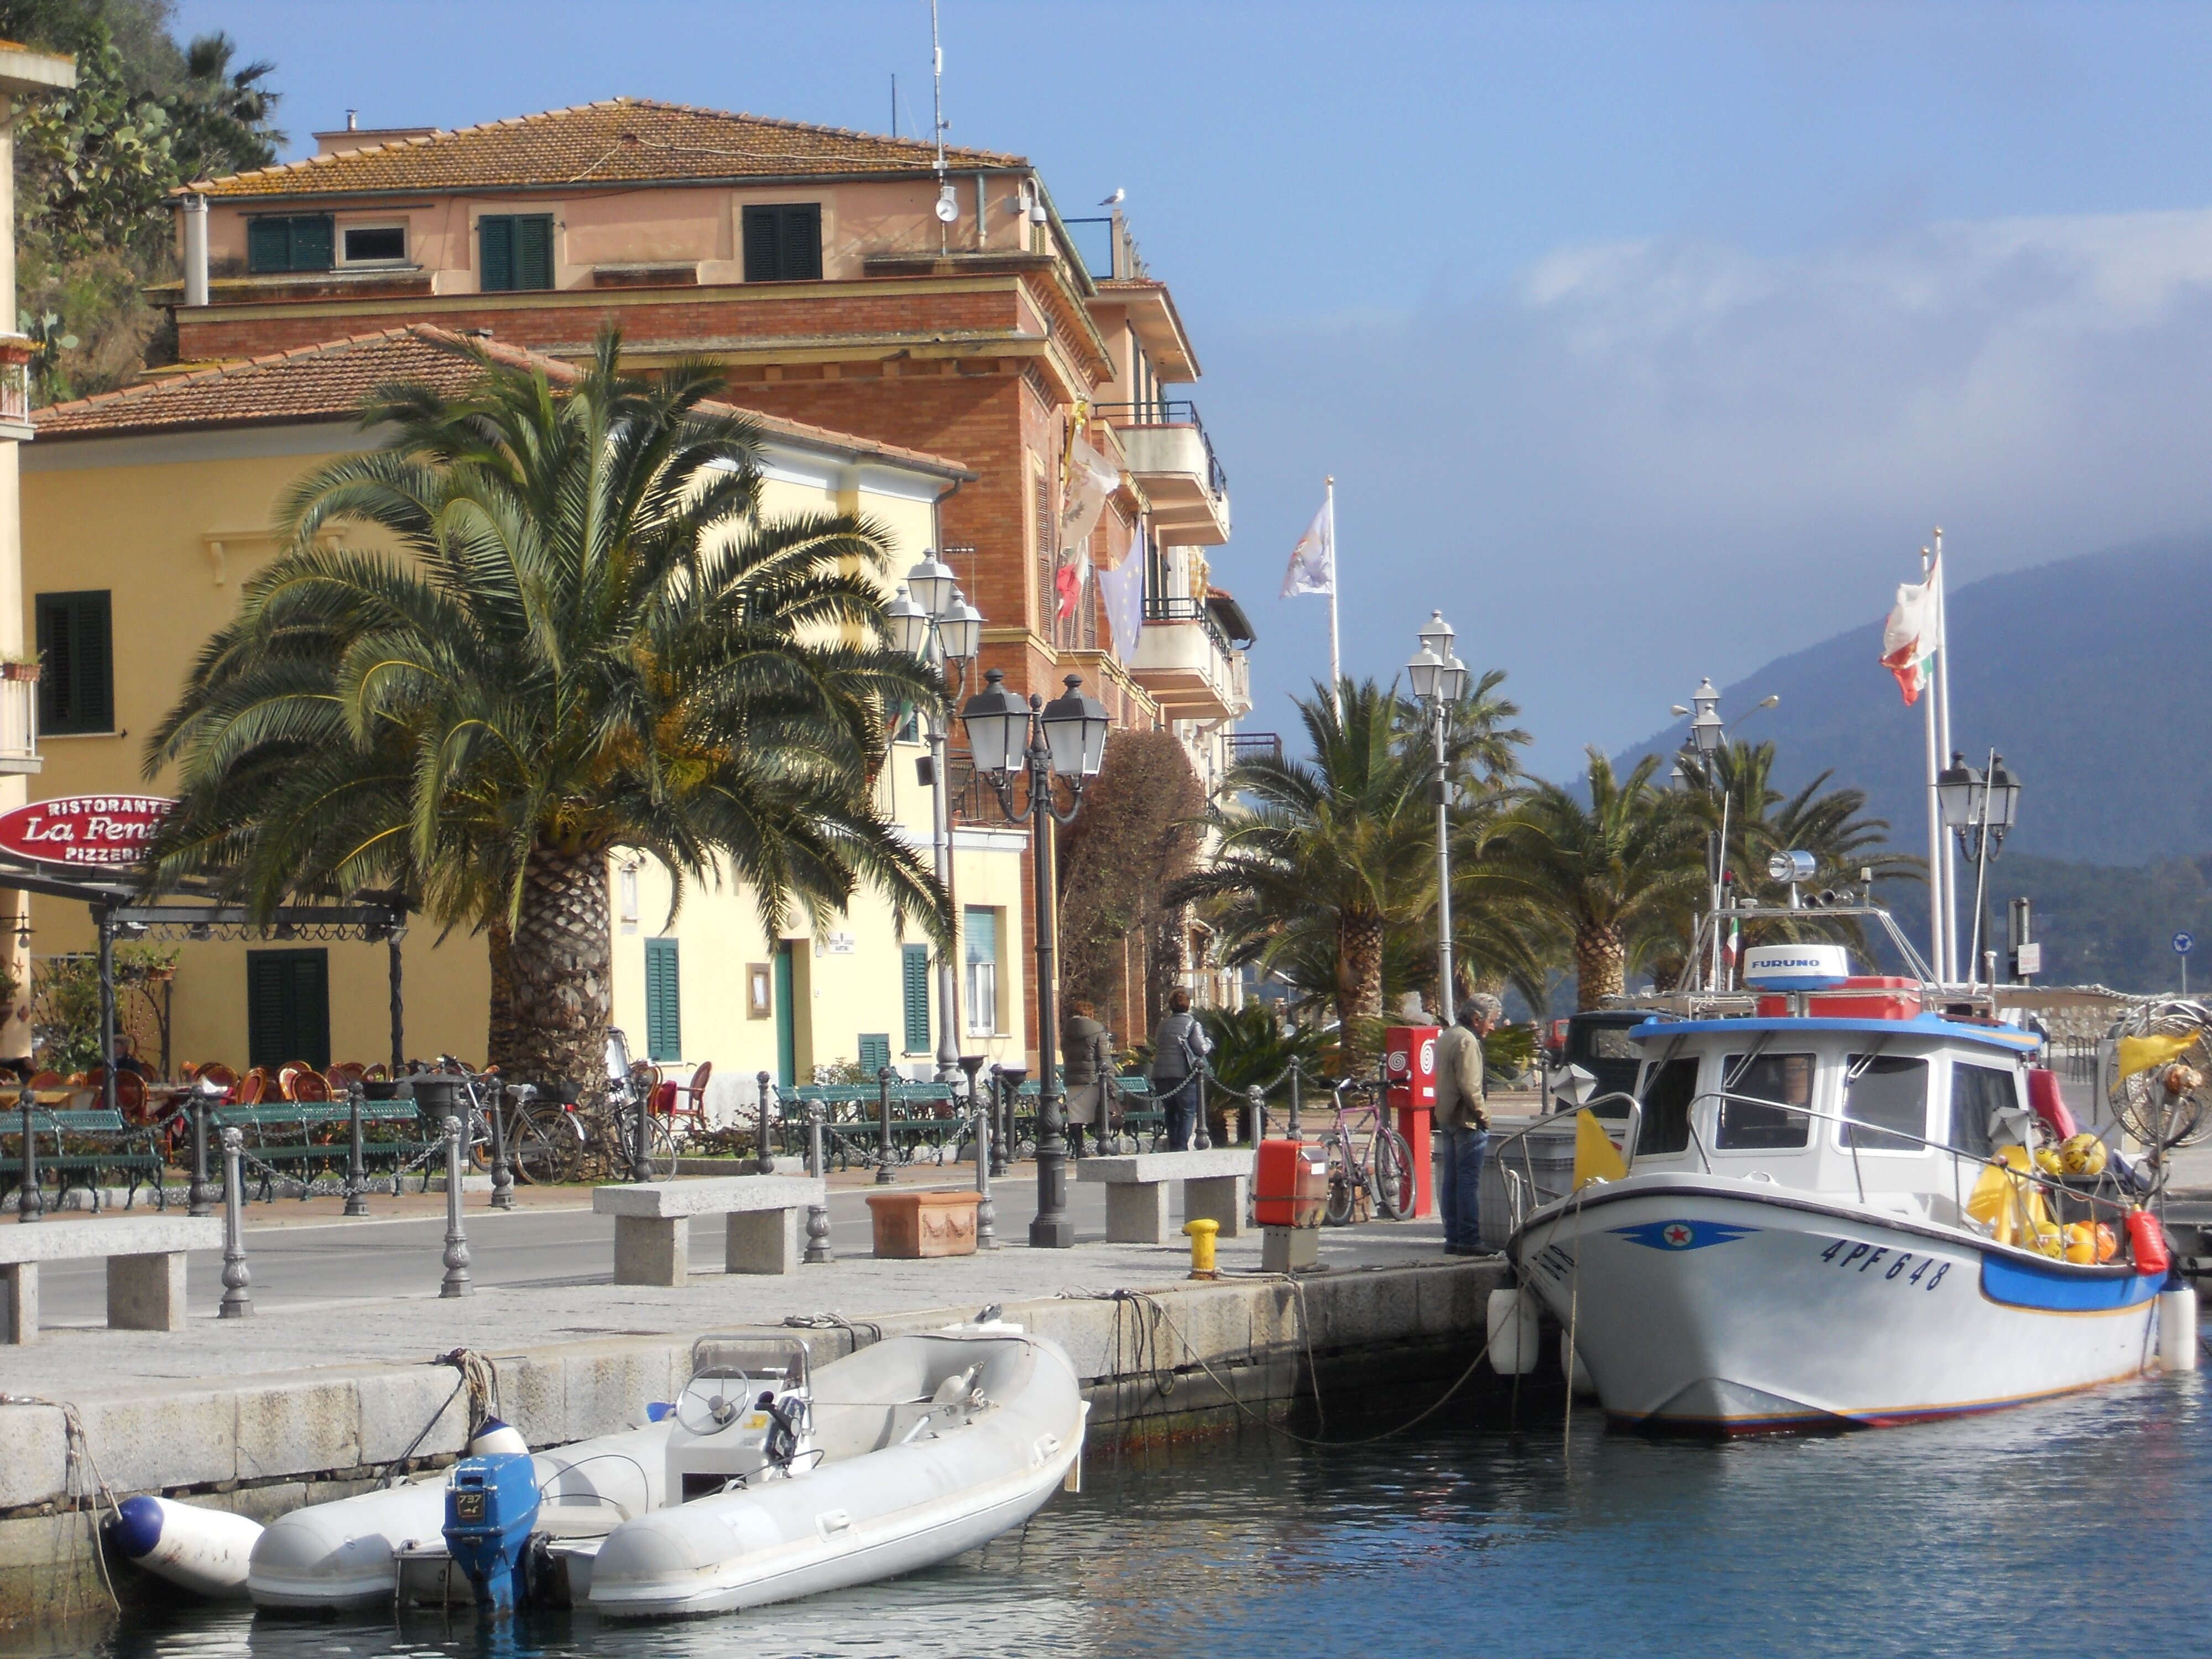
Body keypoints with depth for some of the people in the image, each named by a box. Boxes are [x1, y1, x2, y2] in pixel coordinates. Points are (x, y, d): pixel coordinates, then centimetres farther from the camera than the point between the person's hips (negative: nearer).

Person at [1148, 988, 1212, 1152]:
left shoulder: (1163, 1024, 14)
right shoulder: (1192, 1024, -2)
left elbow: (1157, 1046, 18)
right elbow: (1201, 1049, -7)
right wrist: (1210, 1044, 13)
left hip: (1160, 1075, 5)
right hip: (1182, 1075, -5)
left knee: (1171, 1113, 15)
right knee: (1188, 1112, 1)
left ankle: (1173, 1148, 12)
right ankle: (1181, 1148, -9)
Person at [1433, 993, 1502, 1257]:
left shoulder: (1446, 1038, 16)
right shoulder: (1467, 1041, -16)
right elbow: (1470, 1086, -22)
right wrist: (1484, 1115, -13)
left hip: (1447, 1118, 10)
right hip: (1467, 1121, -10)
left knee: (1451, 1181, 10)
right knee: (1469, 1181, -8)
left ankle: (1453, 1238, 13)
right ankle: (1469, 1240, -9)